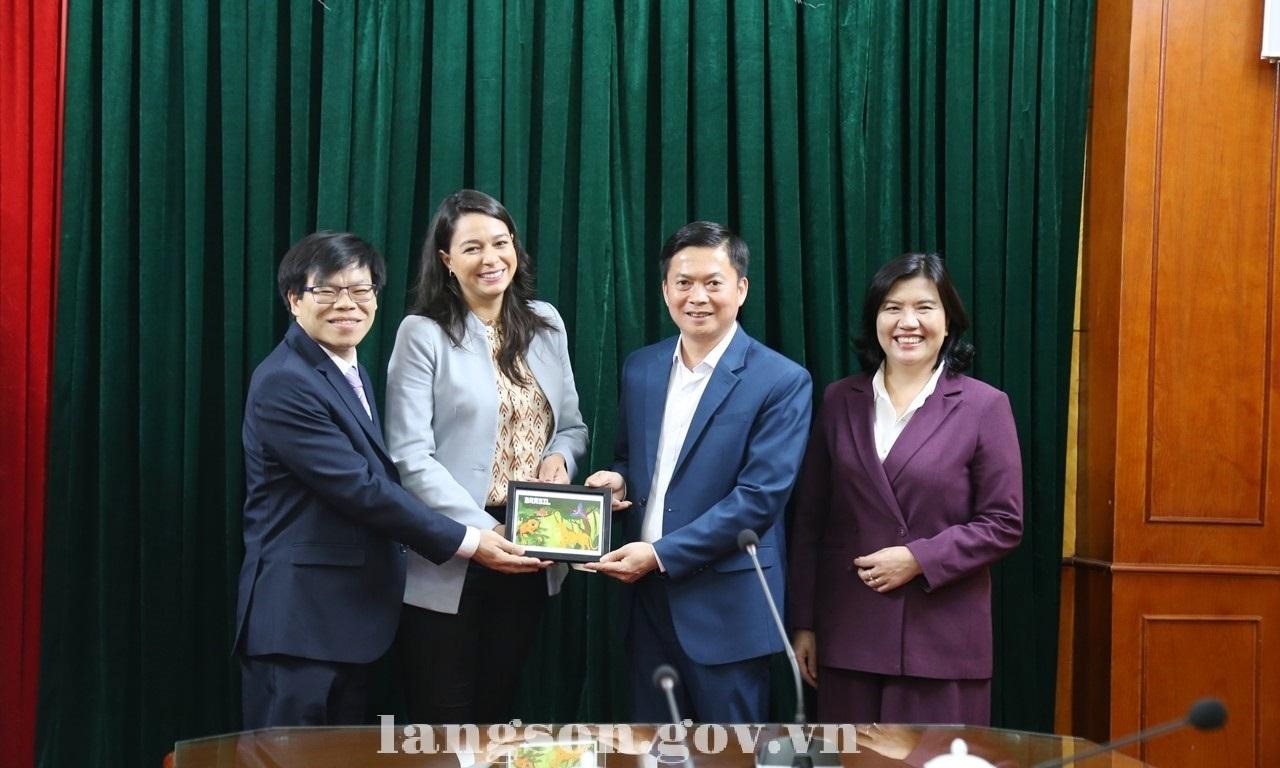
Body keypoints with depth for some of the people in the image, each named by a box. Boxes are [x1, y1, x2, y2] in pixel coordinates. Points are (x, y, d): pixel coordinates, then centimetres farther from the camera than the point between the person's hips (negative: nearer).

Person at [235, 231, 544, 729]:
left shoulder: (350, 373, 14)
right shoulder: (284, 384, -17)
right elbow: (359, 489, -21)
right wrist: (466, 542, -16)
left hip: (349, 614, 10)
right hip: (298, 620, -9)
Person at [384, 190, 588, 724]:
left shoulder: (545, 324, 9)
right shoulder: (423, 334, -7)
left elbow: (572, 425, 16)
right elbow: (410, 457, -14)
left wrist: (560, 456, -8)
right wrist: (483, 532, -23)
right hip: (448, 562, -5)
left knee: (496, 713, 16)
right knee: (442, 724, 3)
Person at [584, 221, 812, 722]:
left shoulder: (782, 381, -9)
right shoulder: (640, 368, 9)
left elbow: (759, 497, -15)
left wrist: (660, 555, -18)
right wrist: (618, 479, -5)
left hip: (727, 607, -5)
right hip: (648, 601, 5)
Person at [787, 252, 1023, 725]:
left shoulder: (984, 406, -2)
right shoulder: (841, 401, 7)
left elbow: (1003, 523, -3)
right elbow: (810, 520, 8)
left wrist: (919, 559, -14)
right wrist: (803, 622, 6)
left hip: (941, 639, -3)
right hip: (849, 633, 3)